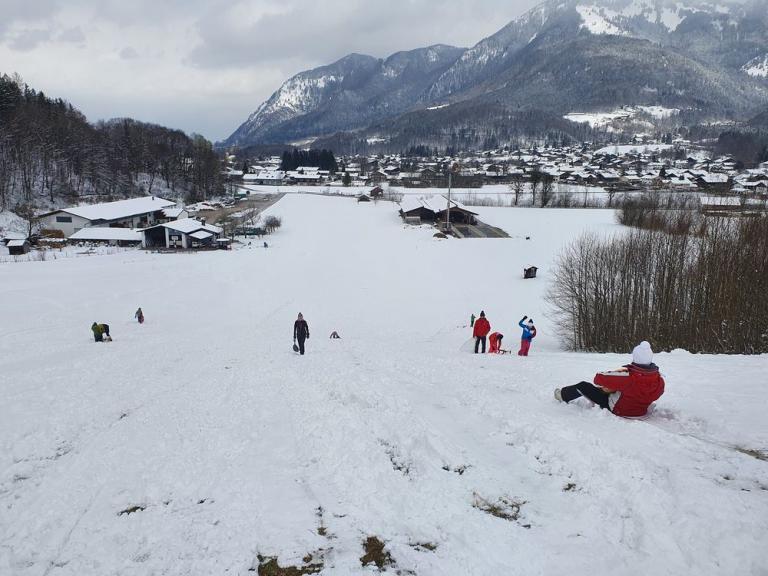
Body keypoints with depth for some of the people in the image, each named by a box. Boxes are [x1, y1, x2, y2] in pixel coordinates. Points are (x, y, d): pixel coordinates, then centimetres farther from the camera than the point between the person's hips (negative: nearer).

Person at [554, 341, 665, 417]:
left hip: (617, 409, -5)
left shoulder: (627, 375, -38)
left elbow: (598, 379, -30)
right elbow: (659, 392, 0)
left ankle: (563, 396, 37)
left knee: (583, 386, 9)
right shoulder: (659, 378, -24)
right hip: (642, 411, 6)